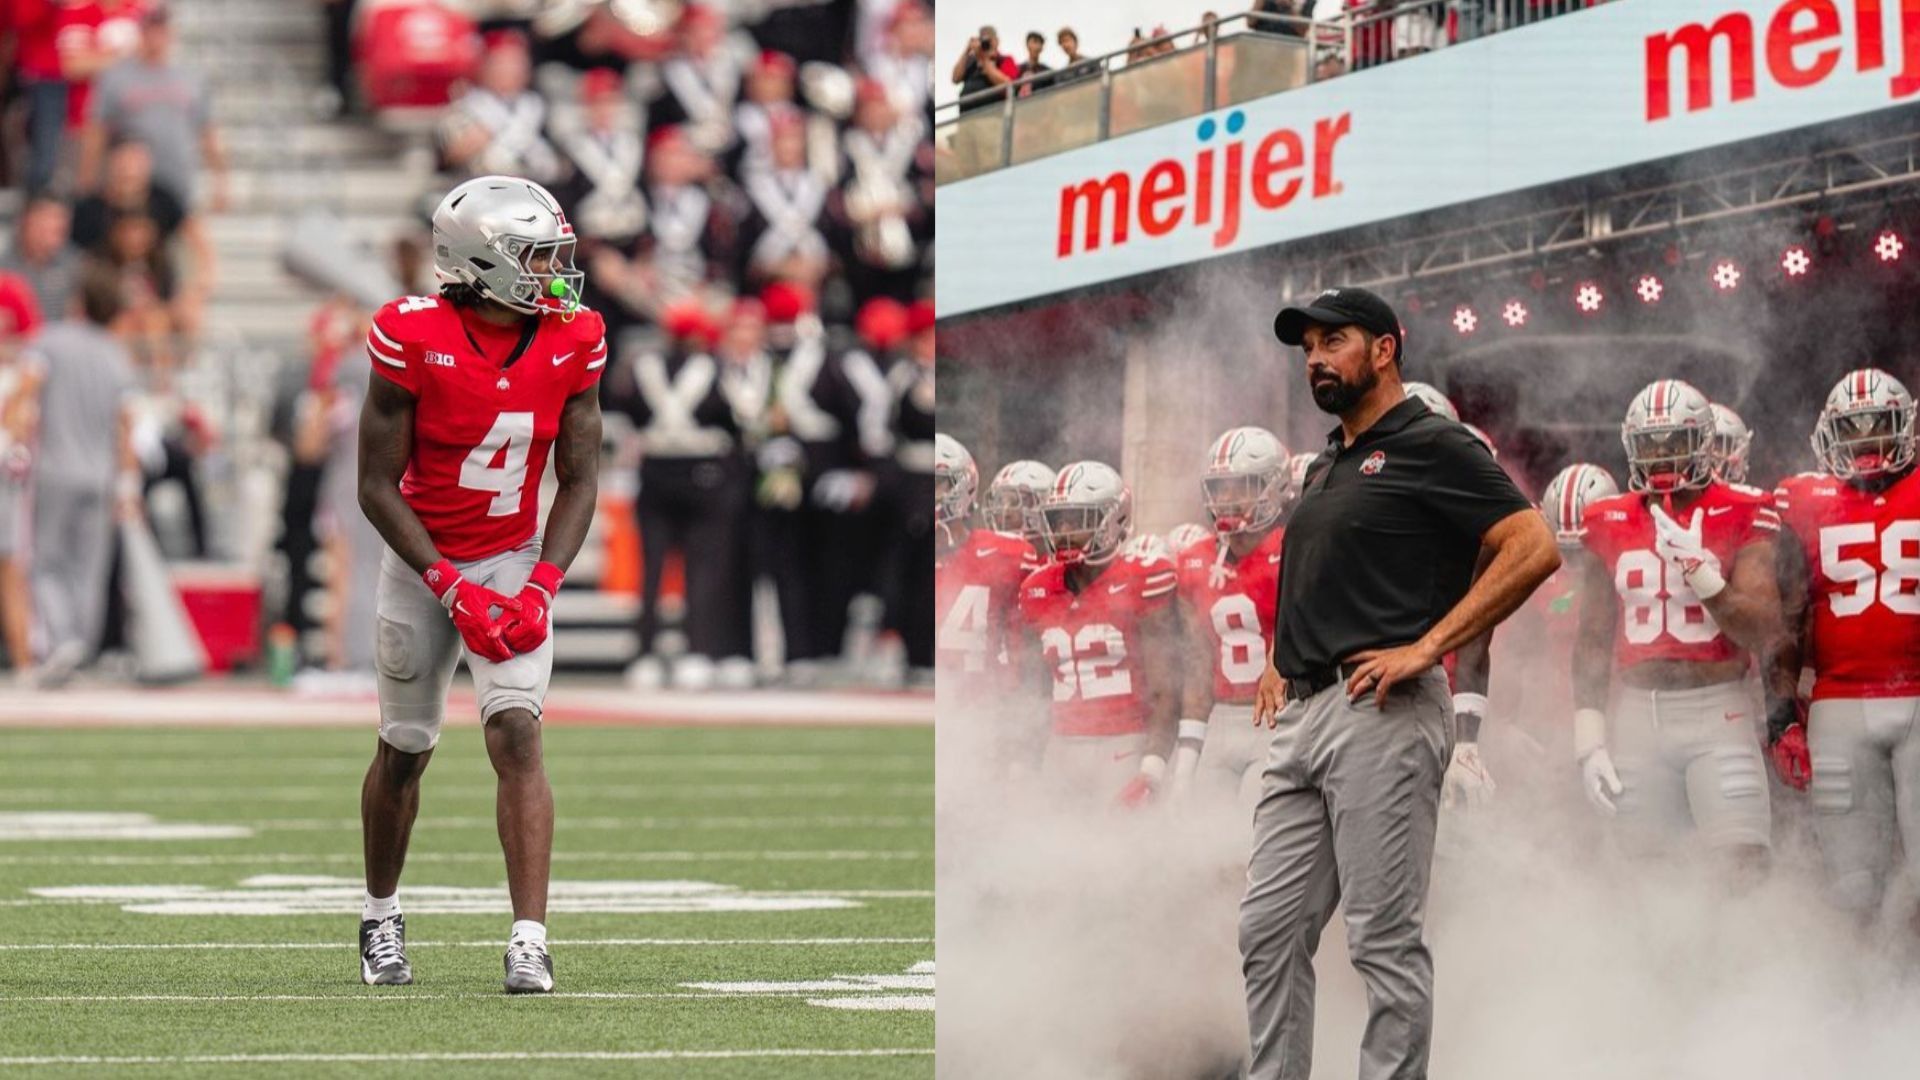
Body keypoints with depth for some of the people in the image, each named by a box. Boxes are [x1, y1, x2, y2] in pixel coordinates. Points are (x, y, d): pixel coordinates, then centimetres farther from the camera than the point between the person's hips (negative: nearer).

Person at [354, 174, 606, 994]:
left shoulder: (572, 342, -8)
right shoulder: (414, 338, -19)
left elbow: (579, 481, -1)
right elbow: (377, 487, -14)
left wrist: (540, 589, -13)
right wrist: (454, 591, -19)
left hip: (515, 561, 2)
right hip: (421, 564, -2)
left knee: (517, 735, -15)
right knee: (405, 750, 11)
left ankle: (529, 941, -19)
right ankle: (381, 916, 35)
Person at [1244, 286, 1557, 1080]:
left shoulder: (1431, 448, -5)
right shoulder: (1325, 465, 21)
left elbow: (1533, 548, -15)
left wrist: (1427, 646, -19)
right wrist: (1277, 658, 19)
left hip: (1379, 714, -9)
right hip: (1300, 714, 9)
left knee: (1385, 941, -6)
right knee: (1269, 931, 7)